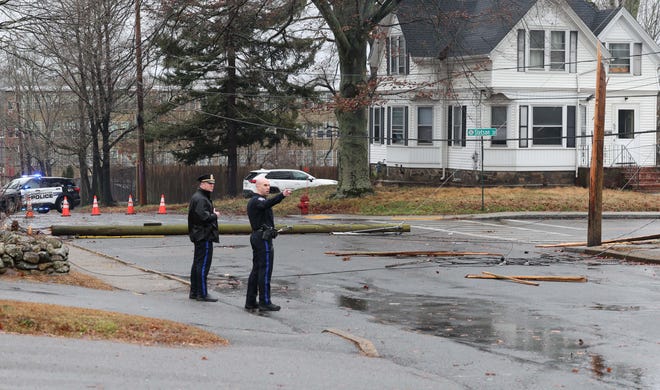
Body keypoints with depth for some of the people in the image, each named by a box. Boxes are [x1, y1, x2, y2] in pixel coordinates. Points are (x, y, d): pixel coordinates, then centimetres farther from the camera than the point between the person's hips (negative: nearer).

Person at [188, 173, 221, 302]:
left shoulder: (197, 197, 17)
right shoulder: (201, 199, -17)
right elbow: (204, 217, -26)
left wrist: (212, 213, 7)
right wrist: (215, 215, -9)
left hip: (199, 235, 11)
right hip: (204, 236, -11)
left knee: (197, 263, 15)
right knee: (203, 264, -7)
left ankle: (194, 292, 22)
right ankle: (202, 294, -4)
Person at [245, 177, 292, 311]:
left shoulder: (253, 201, 20)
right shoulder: (257, 201, -13)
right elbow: (267, 204, -36)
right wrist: (282, 195, -50)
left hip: (257, 236, 11)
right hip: (263, 238, -11)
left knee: (256, 270, 12)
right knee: (265, 270, -8)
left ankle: (250, 301, 14)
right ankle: (265, 302, -8)